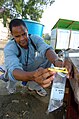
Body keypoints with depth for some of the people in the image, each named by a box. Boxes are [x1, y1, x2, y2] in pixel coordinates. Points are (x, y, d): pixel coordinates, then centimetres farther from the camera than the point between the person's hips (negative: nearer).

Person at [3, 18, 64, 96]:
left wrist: (56, 61, -64)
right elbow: (13, 70, -47)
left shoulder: (35, 38, -21)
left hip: (31, 69, 3)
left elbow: (46, 49, -41)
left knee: (47, 57, -22)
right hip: (19, 72, -2)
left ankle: (33, 84, -6)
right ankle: (11, 83, 1)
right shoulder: (9, 48, -30)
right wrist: (33, 76, -68)